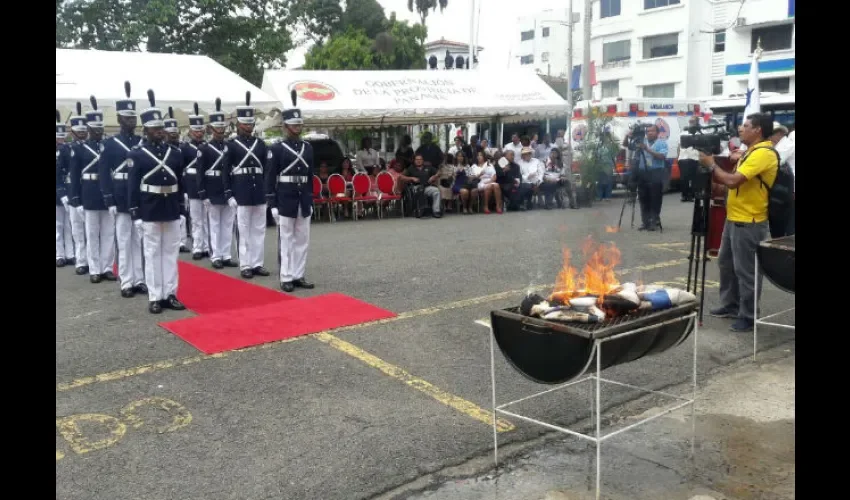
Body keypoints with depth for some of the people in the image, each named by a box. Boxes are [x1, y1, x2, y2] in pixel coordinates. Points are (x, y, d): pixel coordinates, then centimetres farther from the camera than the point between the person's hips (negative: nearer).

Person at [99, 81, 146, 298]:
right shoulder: (110, 144, 0)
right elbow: (104, 174, -3)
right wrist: (110, 202, -10)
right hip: (121, 201, -3)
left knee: (140, 241, 8)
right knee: (124, 242, 2)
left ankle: (139, 280, 16)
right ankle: (126, 282, 8)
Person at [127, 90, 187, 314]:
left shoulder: (175, 152, 6)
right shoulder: (137, 154, -4)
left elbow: (180, 184, 9)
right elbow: (133, 186, -5)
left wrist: (182, 210, 7)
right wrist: (136, 215, -9)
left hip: (172, 211, 4)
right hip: (149, 213, -3)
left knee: (171, 252, 8)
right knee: (152, 254, 3)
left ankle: (170, 294, 16)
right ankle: (155, 297, 9)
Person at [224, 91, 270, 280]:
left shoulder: (260, 144, 10)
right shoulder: (232, 145, -1)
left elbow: (267, 169, 12)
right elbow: (226, 172, -2)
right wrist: (229, 195, -9)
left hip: (259, 193, 4)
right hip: (241, 194, -4)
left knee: (259, 230, 8)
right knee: (243, 230, 1)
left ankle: (257, 264, 16)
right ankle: (245, 265, 7)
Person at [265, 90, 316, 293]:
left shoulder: (308, 147, 10)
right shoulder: (276, 149, -6)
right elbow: (270, 178, -7)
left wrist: (310, 201, 14)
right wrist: (272, 204, -11)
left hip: (303, 200, 5)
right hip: (285, 200, -5)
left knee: (303, 241, 9)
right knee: (286, 241, 0)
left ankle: (299, 276, 18)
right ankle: (286, 278, 7)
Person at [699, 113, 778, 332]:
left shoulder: (764, 153, -18)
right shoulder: (752, 151, 16)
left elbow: (733, 181, -25)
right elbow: (728, 180, 17)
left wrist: (711, 165, -12)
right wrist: (712, 168, 2)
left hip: (749, 223, -10)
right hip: (734, 219, 10)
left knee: (745, 271, -3)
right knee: (726, 264, 18)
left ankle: (748, 316, 7)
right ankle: (730, 305, 31)